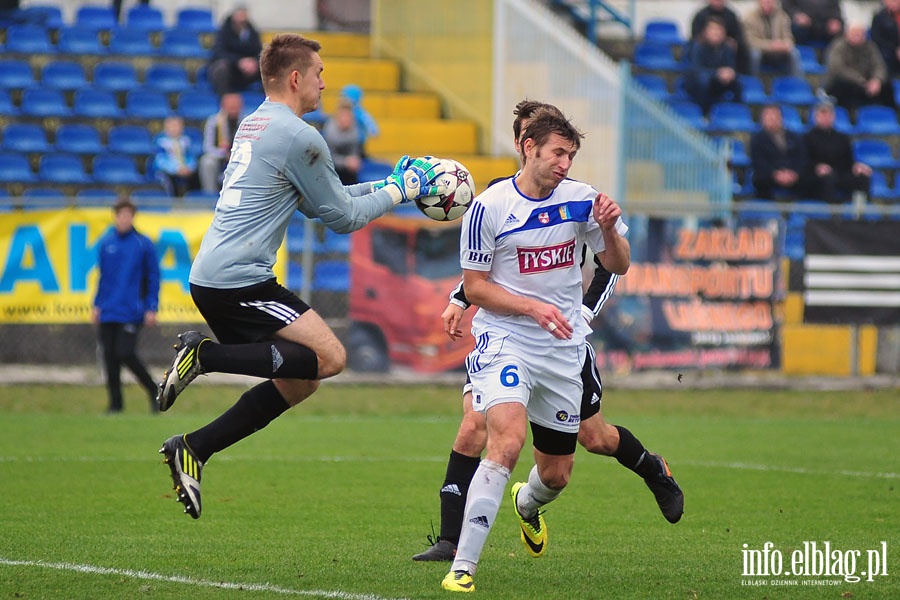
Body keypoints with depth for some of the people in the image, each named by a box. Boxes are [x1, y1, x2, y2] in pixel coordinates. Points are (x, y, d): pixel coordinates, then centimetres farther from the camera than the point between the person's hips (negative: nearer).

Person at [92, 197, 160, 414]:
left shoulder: (143, 244, -3)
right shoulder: (105, 243, 7)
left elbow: (153, 277, 0)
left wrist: (151, 308, -5)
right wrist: (97, 305, 13)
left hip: (131, 312, -4)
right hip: (108, 312, 4)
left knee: (125, 354, -14)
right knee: (109, 356, 4)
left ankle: (154, 390, 5)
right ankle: (115, 402, 15)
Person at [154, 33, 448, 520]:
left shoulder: (254, 125, 20)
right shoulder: (298, 137, -11)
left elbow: (316, 202, 29)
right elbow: (343, 218, -4)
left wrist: (386, 184, 28)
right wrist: (399, 192, 10)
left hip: (210, 279, 10)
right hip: (239, 280, -10)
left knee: (297, 381, 12)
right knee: (329, 356, -13)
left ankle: (192, 450, 7)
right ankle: (206, 356, -16)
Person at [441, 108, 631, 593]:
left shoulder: (580, 200, -1)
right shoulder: (488, 208, -10)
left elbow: (618, 266, 7)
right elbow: (475, 286, -5)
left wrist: (608, 228, -14)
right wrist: (533, 306, -19)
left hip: (563, 349, 4)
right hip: (504, 340, -4)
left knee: (556, 473, 12)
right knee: (507, 442, -28)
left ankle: (528, 504, 52)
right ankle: (463, 566, -25)